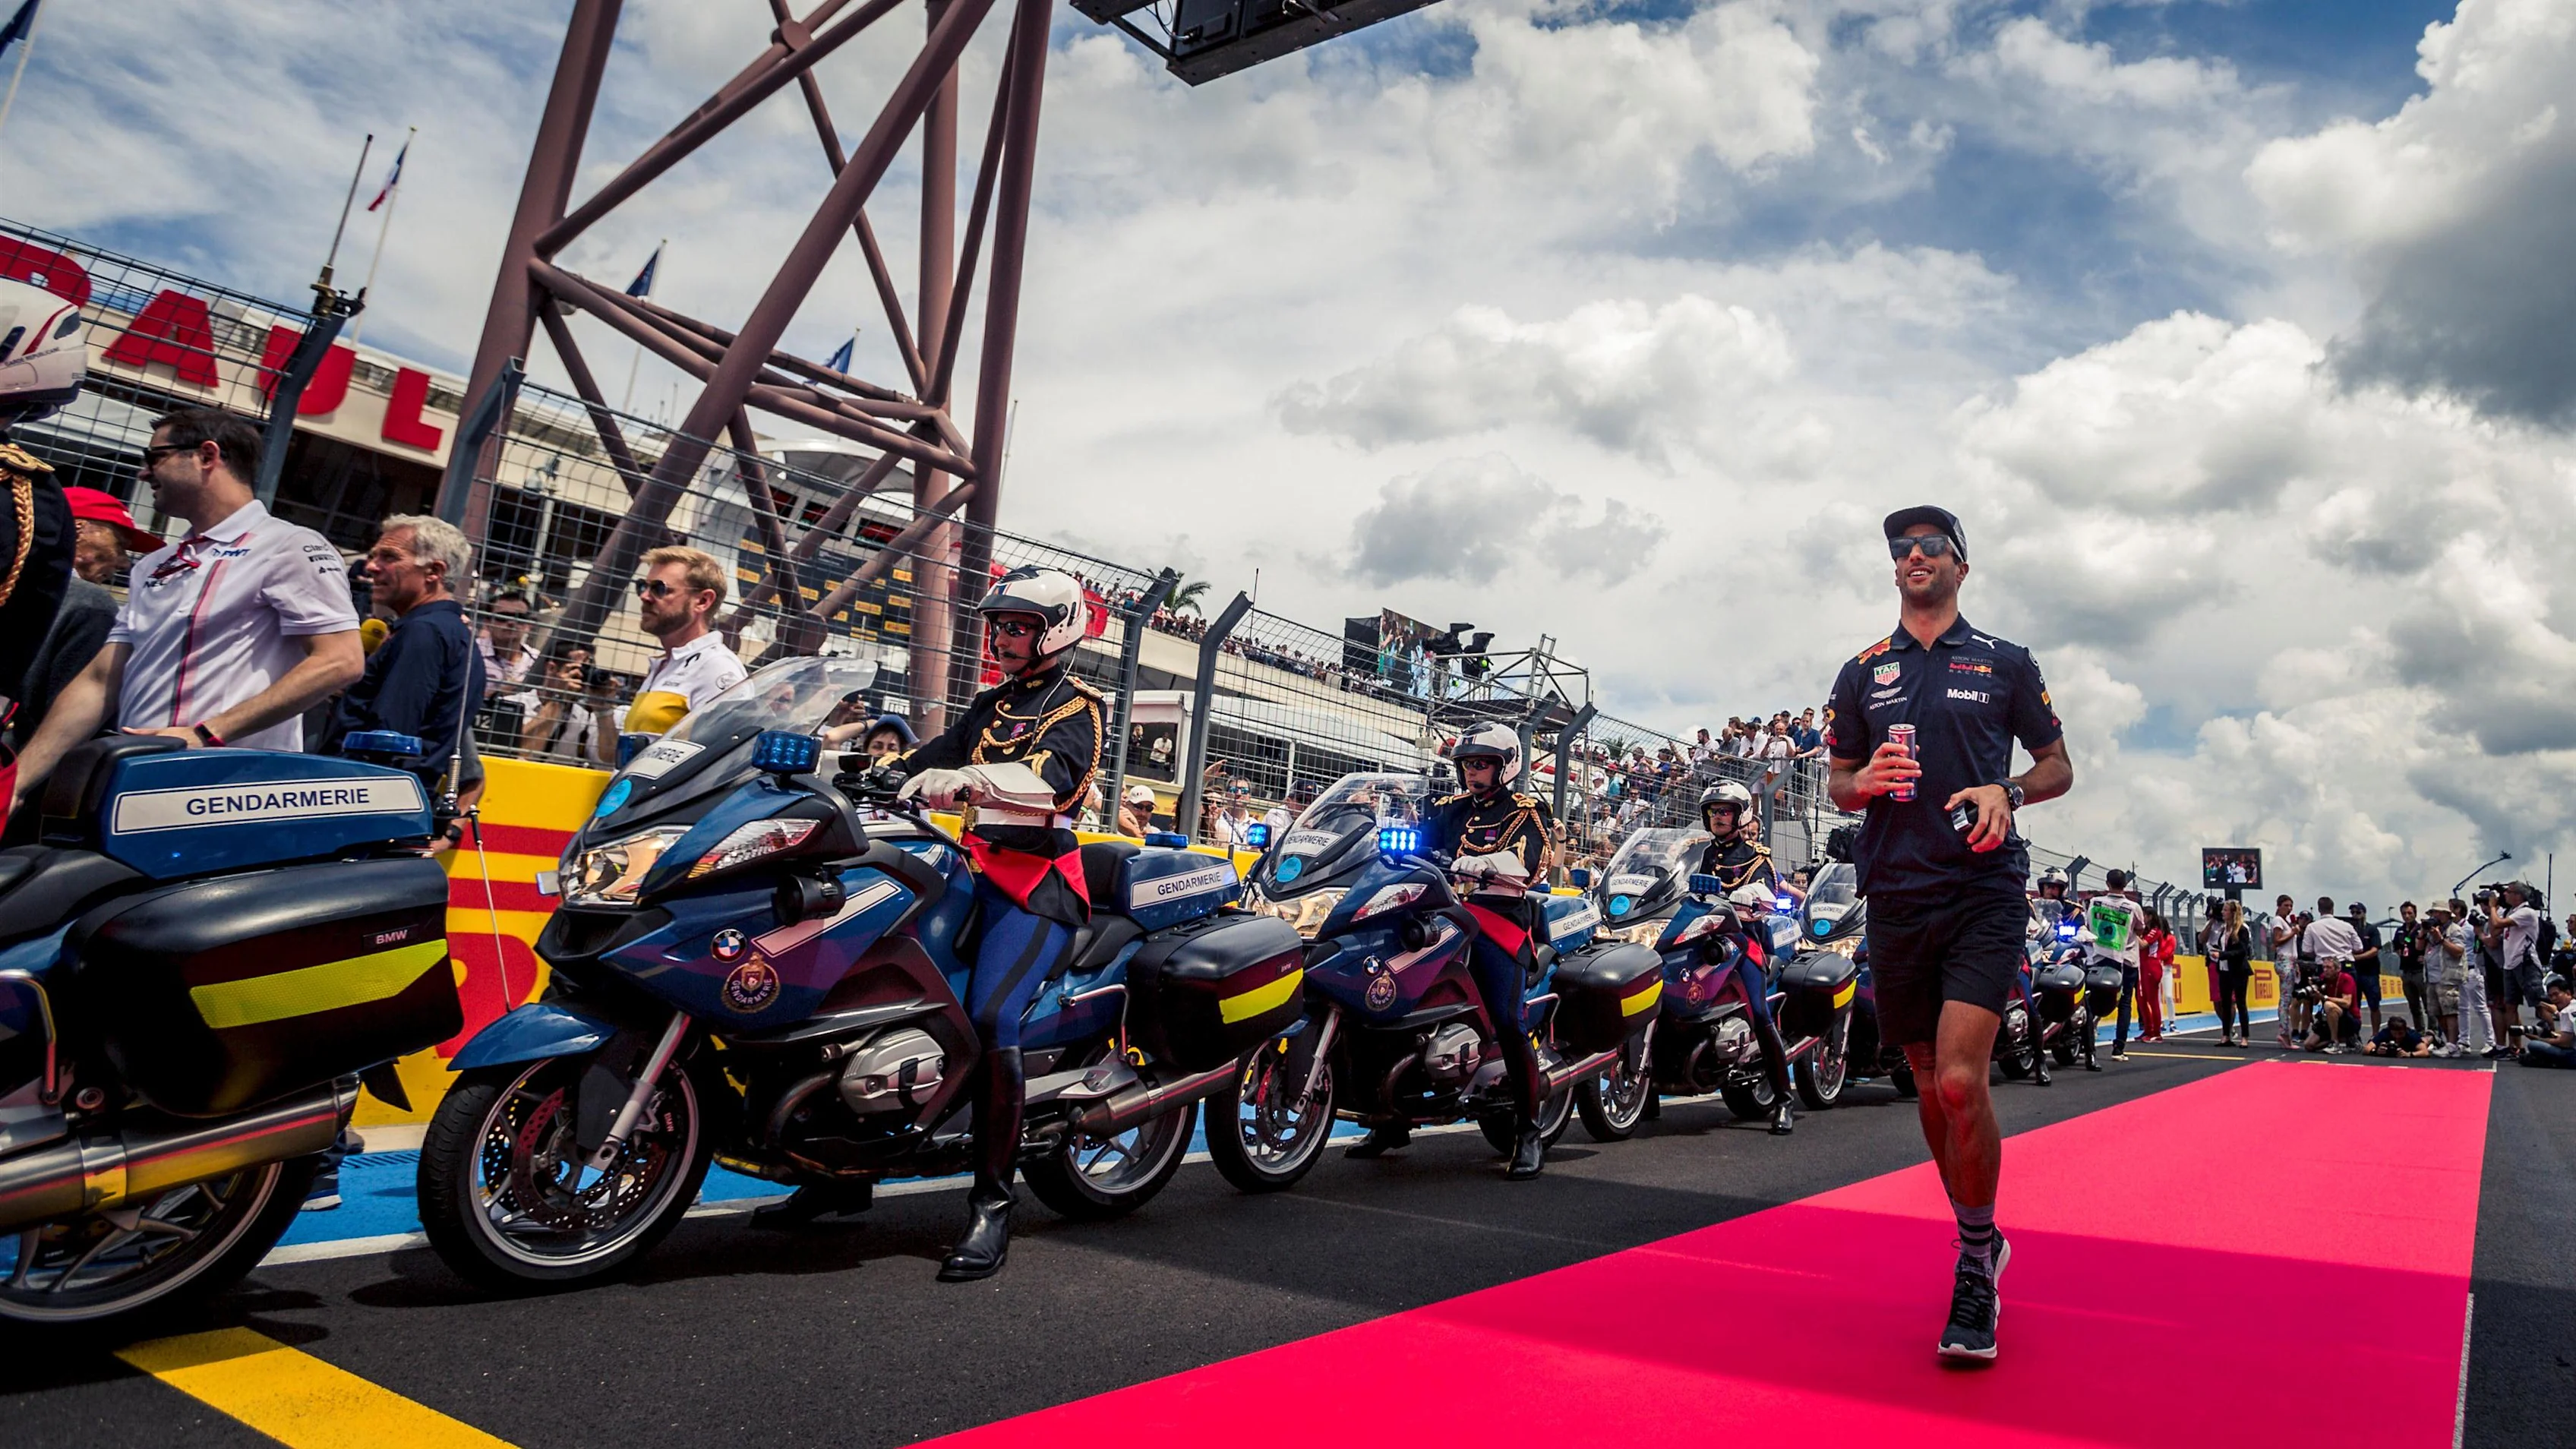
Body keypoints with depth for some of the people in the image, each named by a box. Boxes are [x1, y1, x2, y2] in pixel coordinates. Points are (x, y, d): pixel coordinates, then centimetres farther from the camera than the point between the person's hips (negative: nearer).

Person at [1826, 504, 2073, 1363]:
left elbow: (2059, 764, 12)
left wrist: (2008, 791, -9)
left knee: (1961, 1081, -15)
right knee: (1930, 1087, 10)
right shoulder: (1862, 672, 13)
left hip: (1985, 892, -3)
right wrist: (1865, 783, -8)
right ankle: (1979, 1244, 29)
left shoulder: (2007, 663, 8)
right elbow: (1836, 782, 15)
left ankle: (1975, 1262, 3)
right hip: (1896, 897, 3)